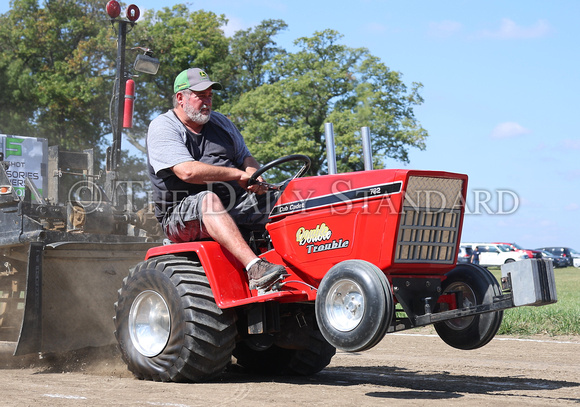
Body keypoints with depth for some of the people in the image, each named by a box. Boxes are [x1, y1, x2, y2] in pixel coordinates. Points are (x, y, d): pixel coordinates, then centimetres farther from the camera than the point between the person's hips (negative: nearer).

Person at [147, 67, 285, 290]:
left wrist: (253, 174, -4)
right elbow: (187, 171, -19)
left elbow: (245, 157, 22)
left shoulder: (219, 122, 21)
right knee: (209, 199, -39)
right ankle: (254, 267, -53)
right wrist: (238, 174, -16)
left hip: (234, 208, 7)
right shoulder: (162, 127, -4)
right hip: (181, 216, -6)